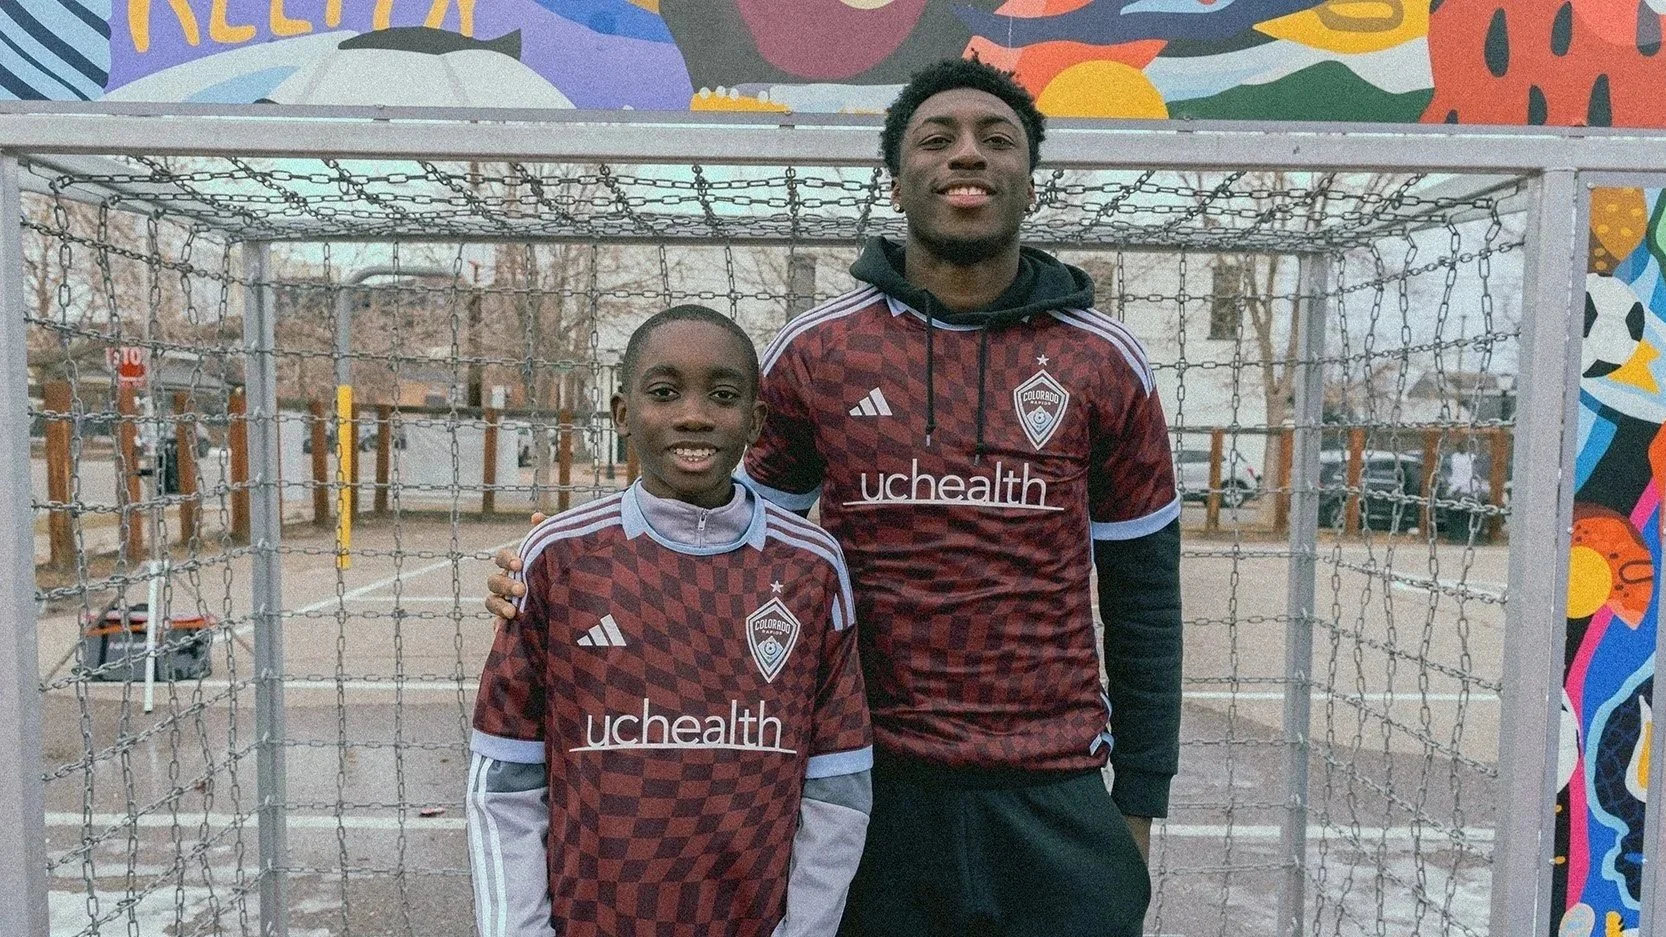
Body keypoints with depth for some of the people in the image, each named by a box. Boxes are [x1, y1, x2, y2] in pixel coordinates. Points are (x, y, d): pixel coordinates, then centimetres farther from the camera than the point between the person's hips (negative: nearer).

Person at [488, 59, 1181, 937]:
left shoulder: (1106, 362, 0)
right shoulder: (813, 351, -2)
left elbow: (1143, 598, 5)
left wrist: (1139, 798, 6)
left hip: (1056, 800, 1)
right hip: (872, 790, 0)